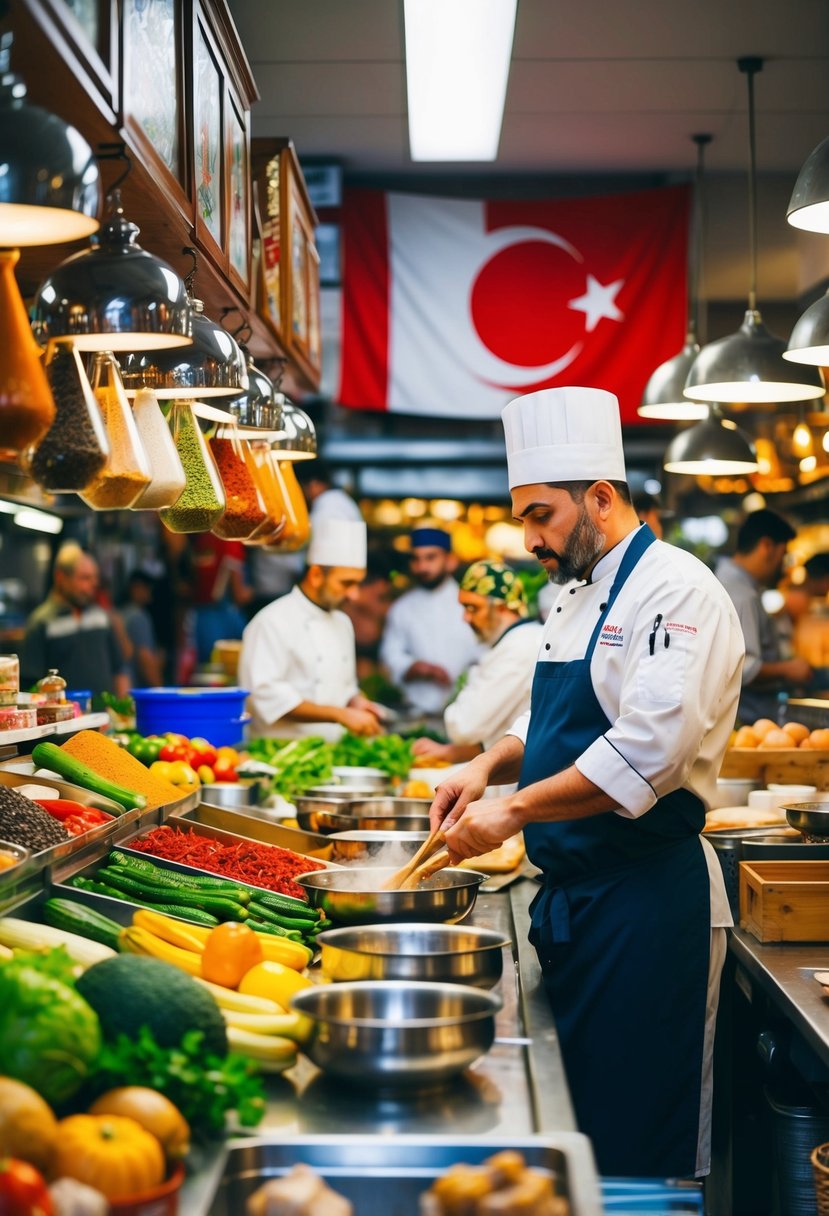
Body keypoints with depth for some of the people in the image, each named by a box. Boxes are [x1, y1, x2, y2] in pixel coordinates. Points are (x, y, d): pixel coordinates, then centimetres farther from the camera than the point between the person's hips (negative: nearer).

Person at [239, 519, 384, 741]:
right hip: (285, 751, -7)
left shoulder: (342, 623, 18)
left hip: (334, 752, 7)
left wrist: (355, 703, 4)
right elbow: (268, 696, -16)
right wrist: (339, 715, -20)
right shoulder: (272, 622, -7)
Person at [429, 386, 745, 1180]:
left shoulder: (675, 591, -15)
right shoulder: (576, 600, 15)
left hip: (648, 901, -9)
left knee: (636, 1143, 0)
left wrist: (515, 810, -23)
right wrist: (491, 765, 4)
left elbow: (649, 749, -26)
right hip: (573, 894, 9)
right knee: (567, 1117, 16)